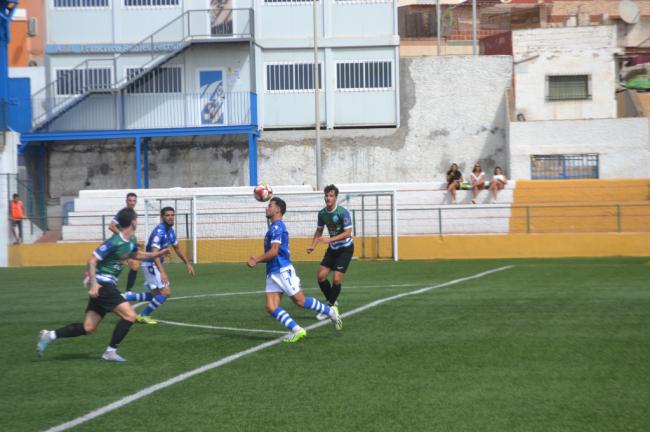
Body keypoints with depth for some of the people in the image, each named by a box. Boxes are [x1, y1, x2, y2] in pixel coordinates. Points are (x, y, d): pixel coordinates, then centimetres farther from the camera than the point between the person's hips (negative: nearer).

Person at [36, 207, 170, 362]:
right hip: (102, 284, -9)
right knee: (129, 316, -13)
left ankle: (50, 335, 11)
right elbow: (92, 261, -18)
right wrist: (94, 284, -27)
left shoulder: (131, 240, 10)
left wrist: (157, 254, 24)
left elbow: (135, 255, 33)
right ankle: (110, 352, -5)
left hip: (108, 285, 9)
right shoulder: (114, 242, -18)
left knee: (88, 328, 7)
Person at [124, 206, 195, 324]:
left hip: (155, 265, 9)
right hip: (150, 264, -9)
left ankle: (127, 297, 17)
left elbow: (177, 248, 21)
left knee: (156, 295, 15)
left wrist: (187, 263, 21)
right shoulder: (159, 232, -23)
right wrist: (162, 272, -41)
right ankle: (144, 316, 0)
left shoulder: (170, 230, 6)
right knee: (165, 293, -12)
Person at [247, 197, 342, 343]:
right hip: (273, 273, 9)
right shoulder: (273, 227, 18)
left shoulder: (277, 227, -12)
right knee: (271, 308, -4)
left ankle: (331, 312, 15)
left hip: (283, 271, -9)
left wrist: (256, 260, -11)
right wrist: (257, 259, 15)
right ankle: (296, 330, -6)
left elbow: (274, 252, -20)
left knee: (300, 301, -1)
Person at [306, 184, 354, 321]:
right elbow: (319, 231, 11)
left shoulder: (343, 212, -22)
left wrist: (330, 239, -33)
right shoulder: (322, 213, -3)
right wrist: (313, 246, -4)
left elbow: (348, 233, -25)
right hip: (332, 248, 6)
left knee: (336, 279, -13)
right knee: (321, 275, -2)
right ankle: (333, 301, 19)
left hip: (345, 248, -6)